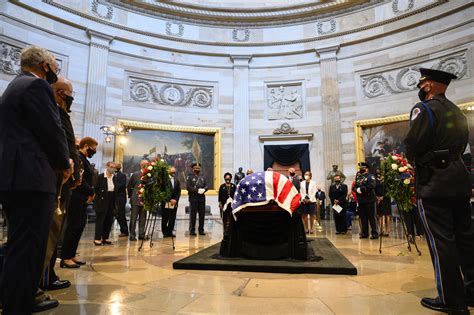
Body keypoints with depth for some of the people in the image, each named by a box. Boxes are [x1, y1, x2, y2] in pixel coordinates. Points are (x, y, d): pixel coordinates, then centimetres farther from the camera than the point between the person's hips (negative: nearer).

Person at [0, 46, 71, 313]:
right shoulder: (36, 85, -7)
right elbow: (52, 130, -16)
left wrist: (59, 162, 15)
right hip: (32, 179, -11)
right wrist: (65, 164, 1)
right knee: (27, 249, -6)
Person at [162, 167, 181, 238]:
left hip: (174, 202, 4)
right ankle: (165, 232, 11)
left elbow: (179, 192, 10)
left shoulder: (177, 181, 13)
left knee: (172, 218, 5)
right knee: (165, 218, 1)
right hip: (166, 202, -4)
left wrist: (175, 200, -3)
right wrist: (170, 200, -12)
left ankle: (170, 232, 14)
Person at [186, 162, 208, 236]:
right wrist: (197, 190, -17)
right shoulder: (190, 177, 2)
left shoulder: (203, 177, 19)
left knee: (202, 214, 6)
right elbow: (188, 187, -9)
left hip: (202, 198, 5)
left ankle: (201, 230, 14)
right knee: (193, 214, -1)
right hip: (193, 198, -5)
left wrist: (203, 189, -10)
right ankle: (192, 230, 7)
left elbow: (206, 186, 13)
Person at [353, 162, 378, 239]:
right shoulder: (358, 177, 16)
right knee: (363, 218, 10)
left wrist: (362, 188, -17)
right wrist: (357, 190, -9)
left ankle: (374, 233, 4)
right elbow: (354, 187, 13)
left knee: (371, 217, -2)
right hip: (360, 200, 6)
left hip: (369, 200, -6)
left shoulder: (370, 176, -2)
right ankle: (364, 233, 19)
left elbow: (372, 185, -18)